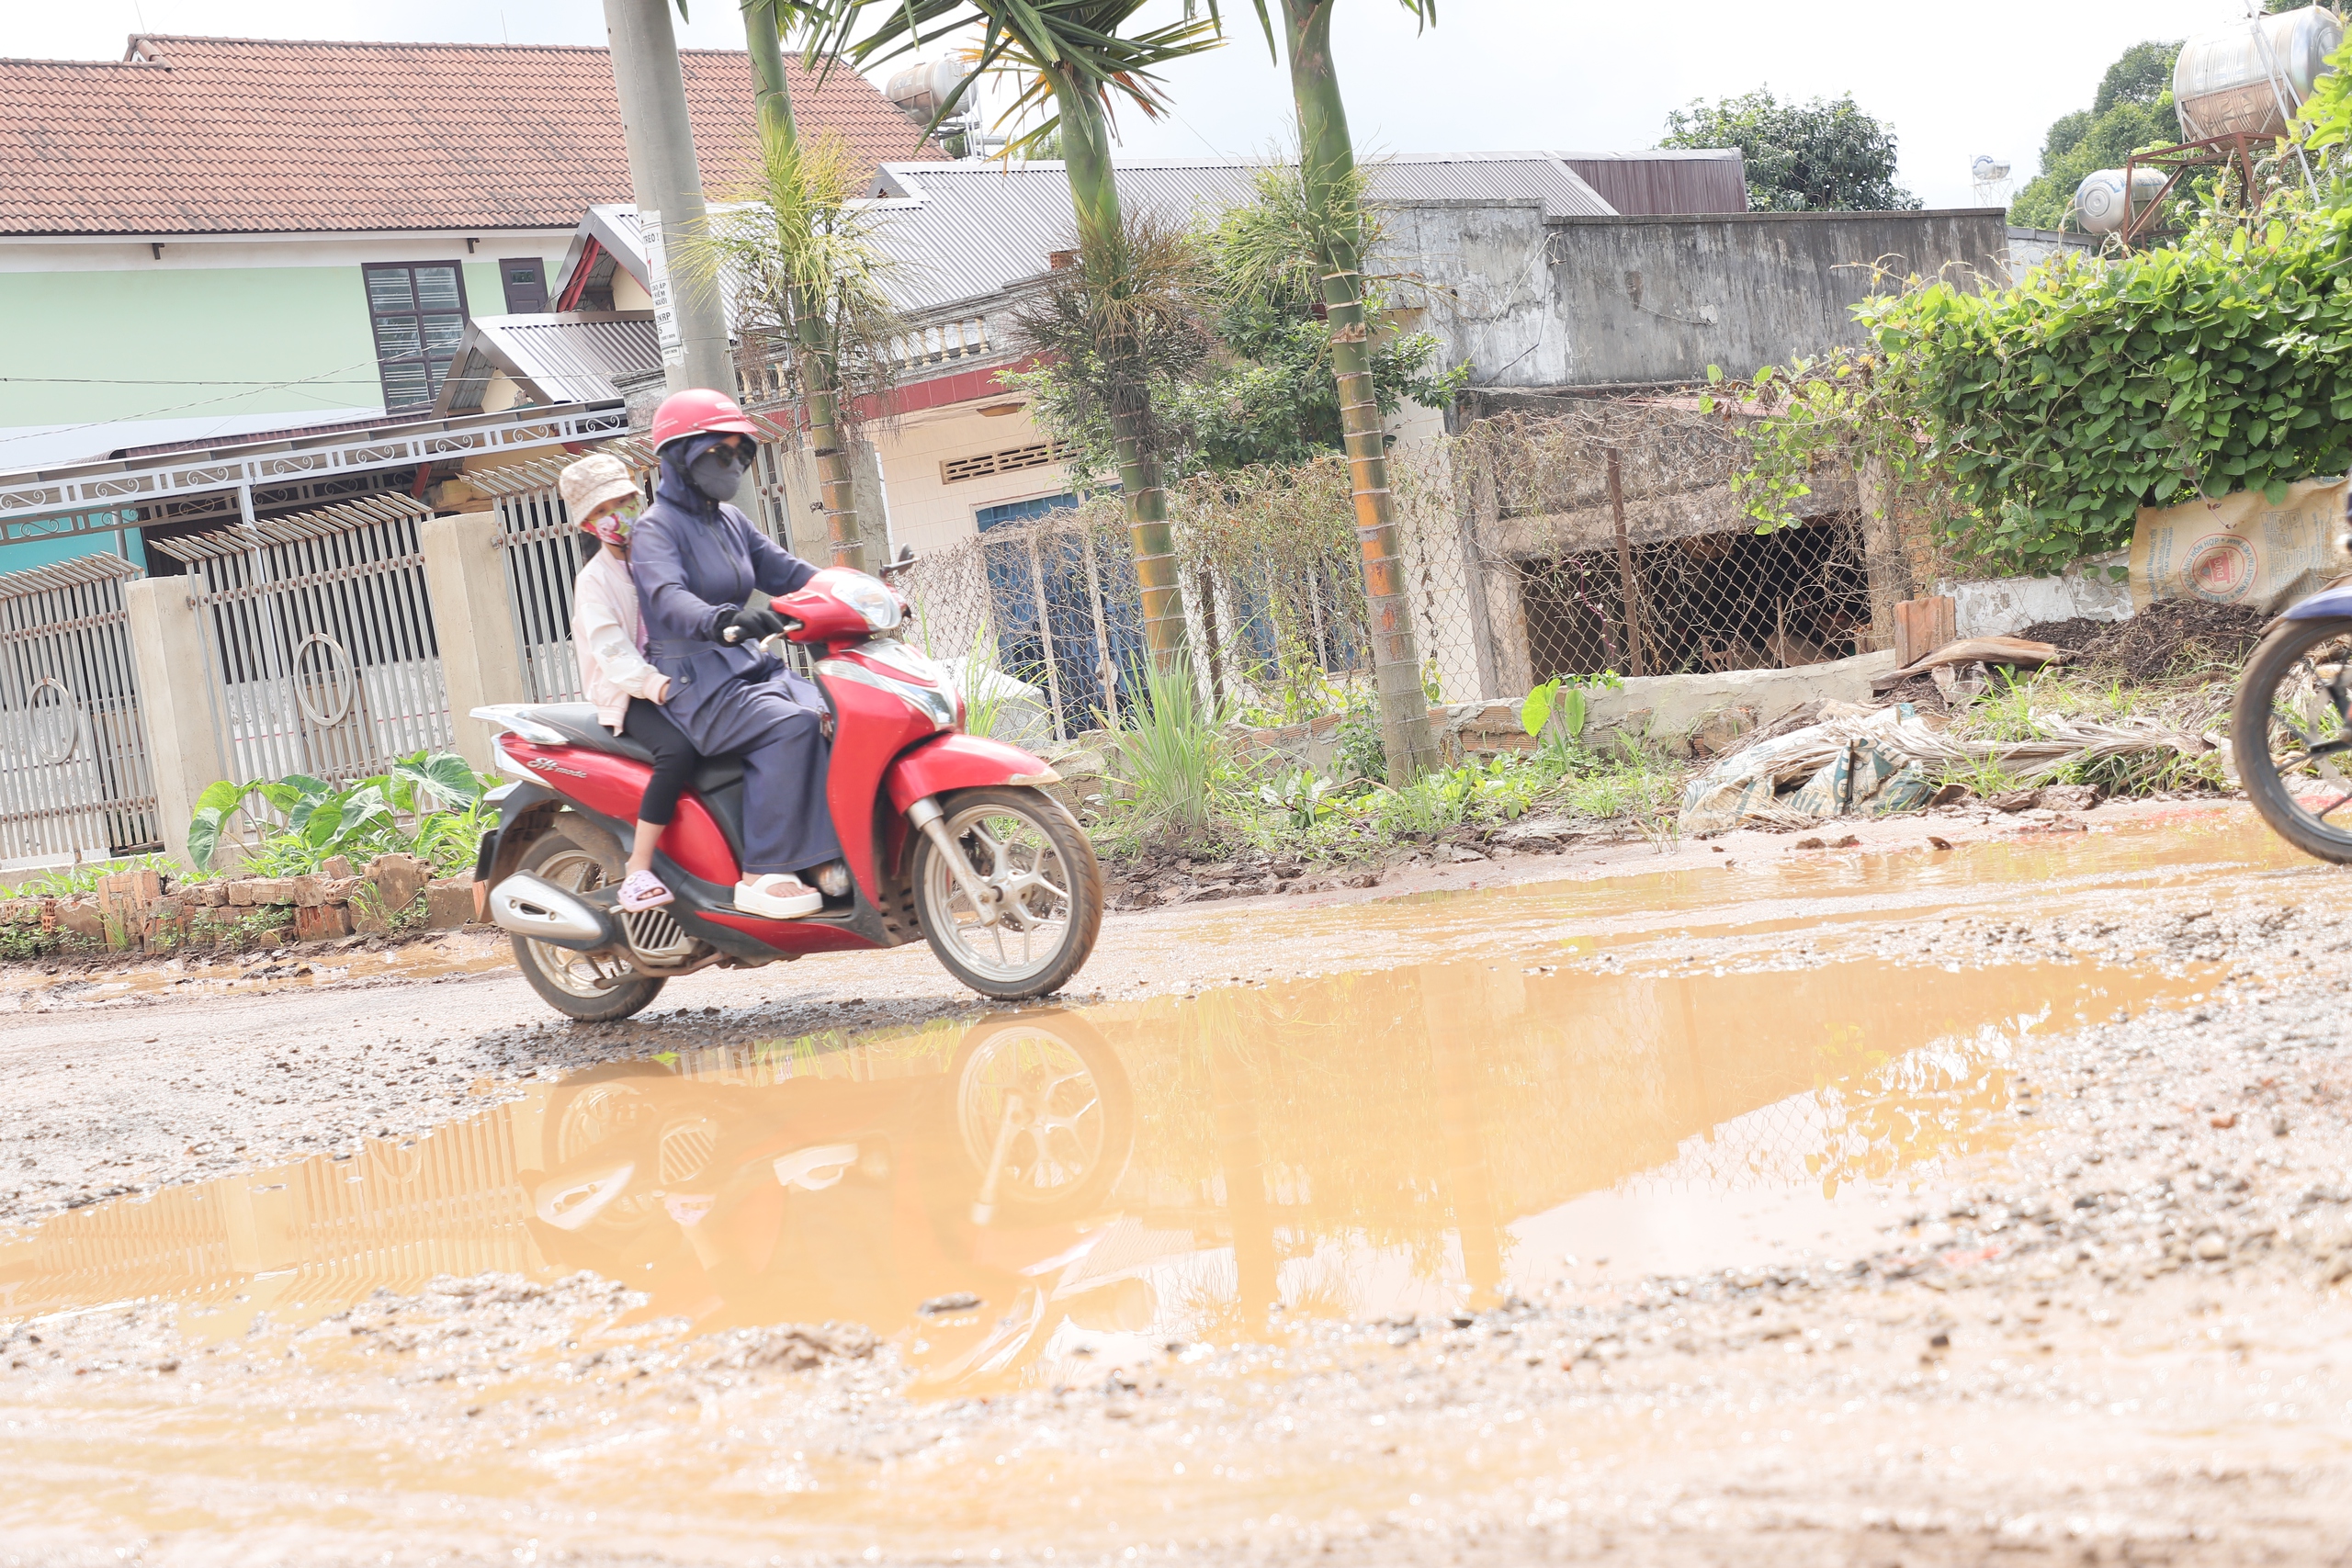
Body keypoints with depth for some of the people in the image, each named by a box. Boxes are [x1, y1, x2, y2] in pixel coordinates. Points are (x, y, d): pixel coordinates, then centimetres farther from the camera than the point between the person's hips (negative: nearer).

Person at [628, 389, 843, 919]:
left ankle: (833, 853, -15)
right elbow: (667, 598, -27)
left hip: (752, 668, 8)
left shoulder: (730, 521, 18)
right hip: (696, 684, -8)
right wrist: (721, 622, -48)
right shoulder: (655, 530, -8)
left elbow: (784, 571, 17)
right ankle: (763, 874, -29)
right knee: (791, 726, -31)